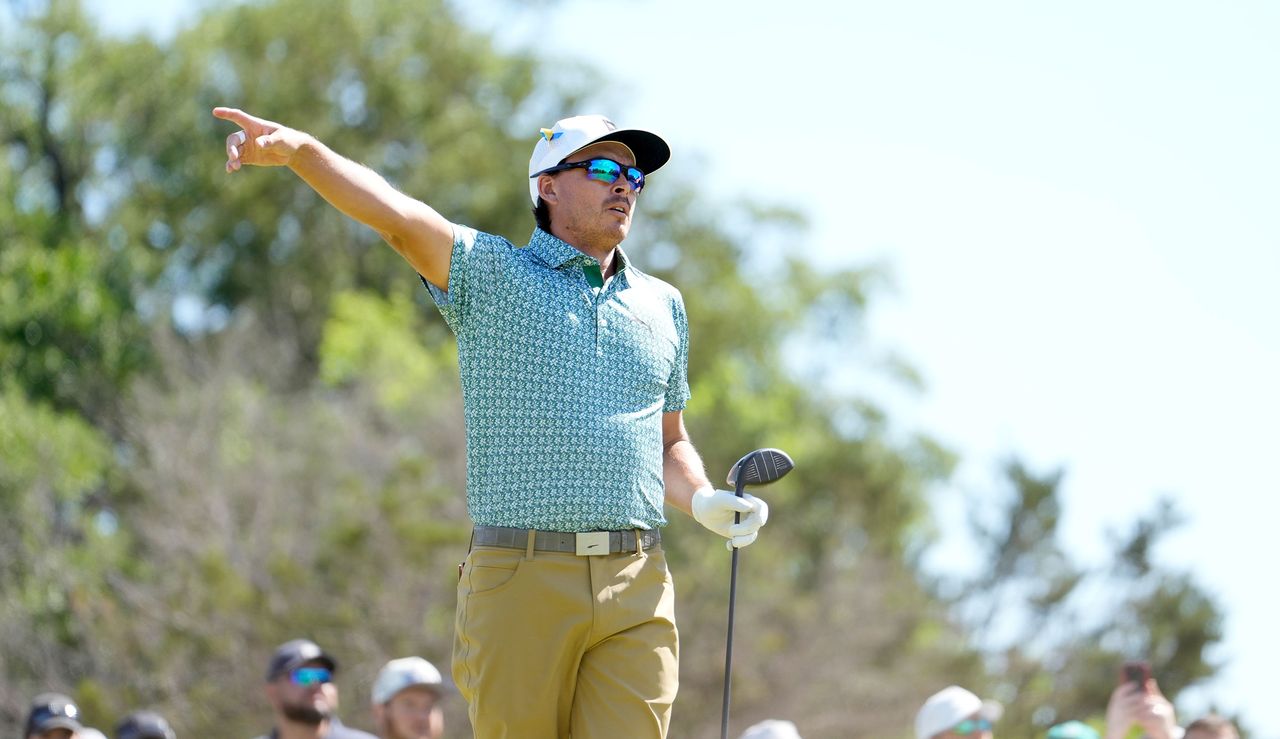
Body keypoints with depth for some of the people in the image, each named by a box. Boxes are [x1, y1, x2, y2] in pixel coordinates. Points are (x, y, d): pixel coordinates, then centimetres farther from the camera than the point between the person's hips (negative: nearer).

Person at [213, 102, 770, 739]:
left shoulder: (662, 305, 20)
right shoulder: (493, 275, 6)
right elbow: (395, 216, -11)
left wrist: (705, 502, 6)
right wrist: (300, 150, -28)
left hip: (636, 590, 3)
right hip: (520, 583, -3)